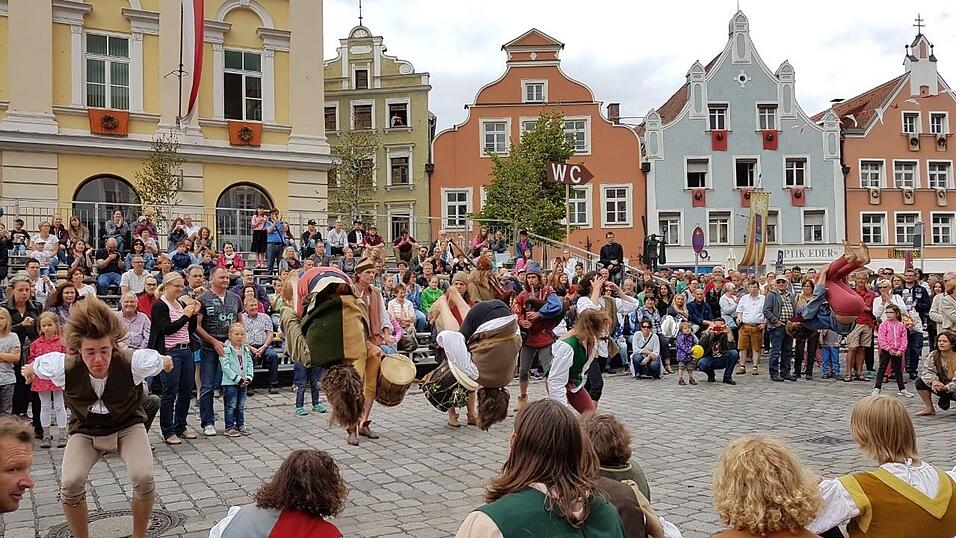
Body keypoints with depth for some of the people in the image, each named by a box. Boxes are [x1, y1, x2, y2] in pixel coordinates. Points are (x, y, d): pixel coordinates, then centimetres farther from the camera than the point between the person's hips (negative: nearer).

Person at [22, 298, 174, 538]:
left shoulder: (133, 362, -32)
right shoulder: (64, 366, -28)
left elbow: (160, 360, -7)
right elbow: (37, 363, -2)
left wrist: (166, 362, 17)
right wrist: (29, 370, 22)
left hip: (128, 425, -1)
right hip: (85, 430, 1)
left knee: (143, 477, -24)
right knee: (70, 484, -22)